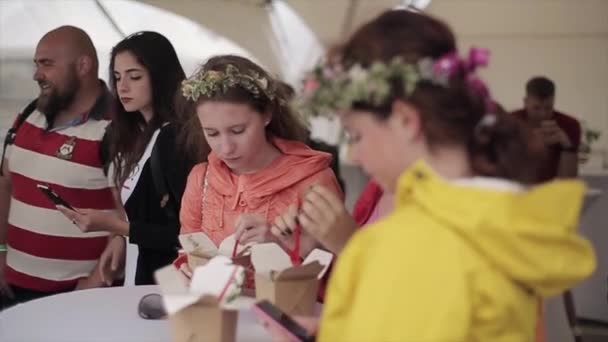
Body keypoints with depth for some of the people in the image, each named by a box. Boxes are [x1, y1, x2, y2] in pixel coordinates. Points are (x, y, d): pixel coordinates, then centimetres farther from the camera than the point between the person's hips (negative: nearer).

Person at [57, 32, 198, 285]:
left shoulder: (175, 139, -18)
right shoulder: (133, 135, 6)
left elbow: (187, 234, -21)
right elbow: (144, 212, 6)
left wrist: (113, 225, -21)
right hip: (150, 272, 7)